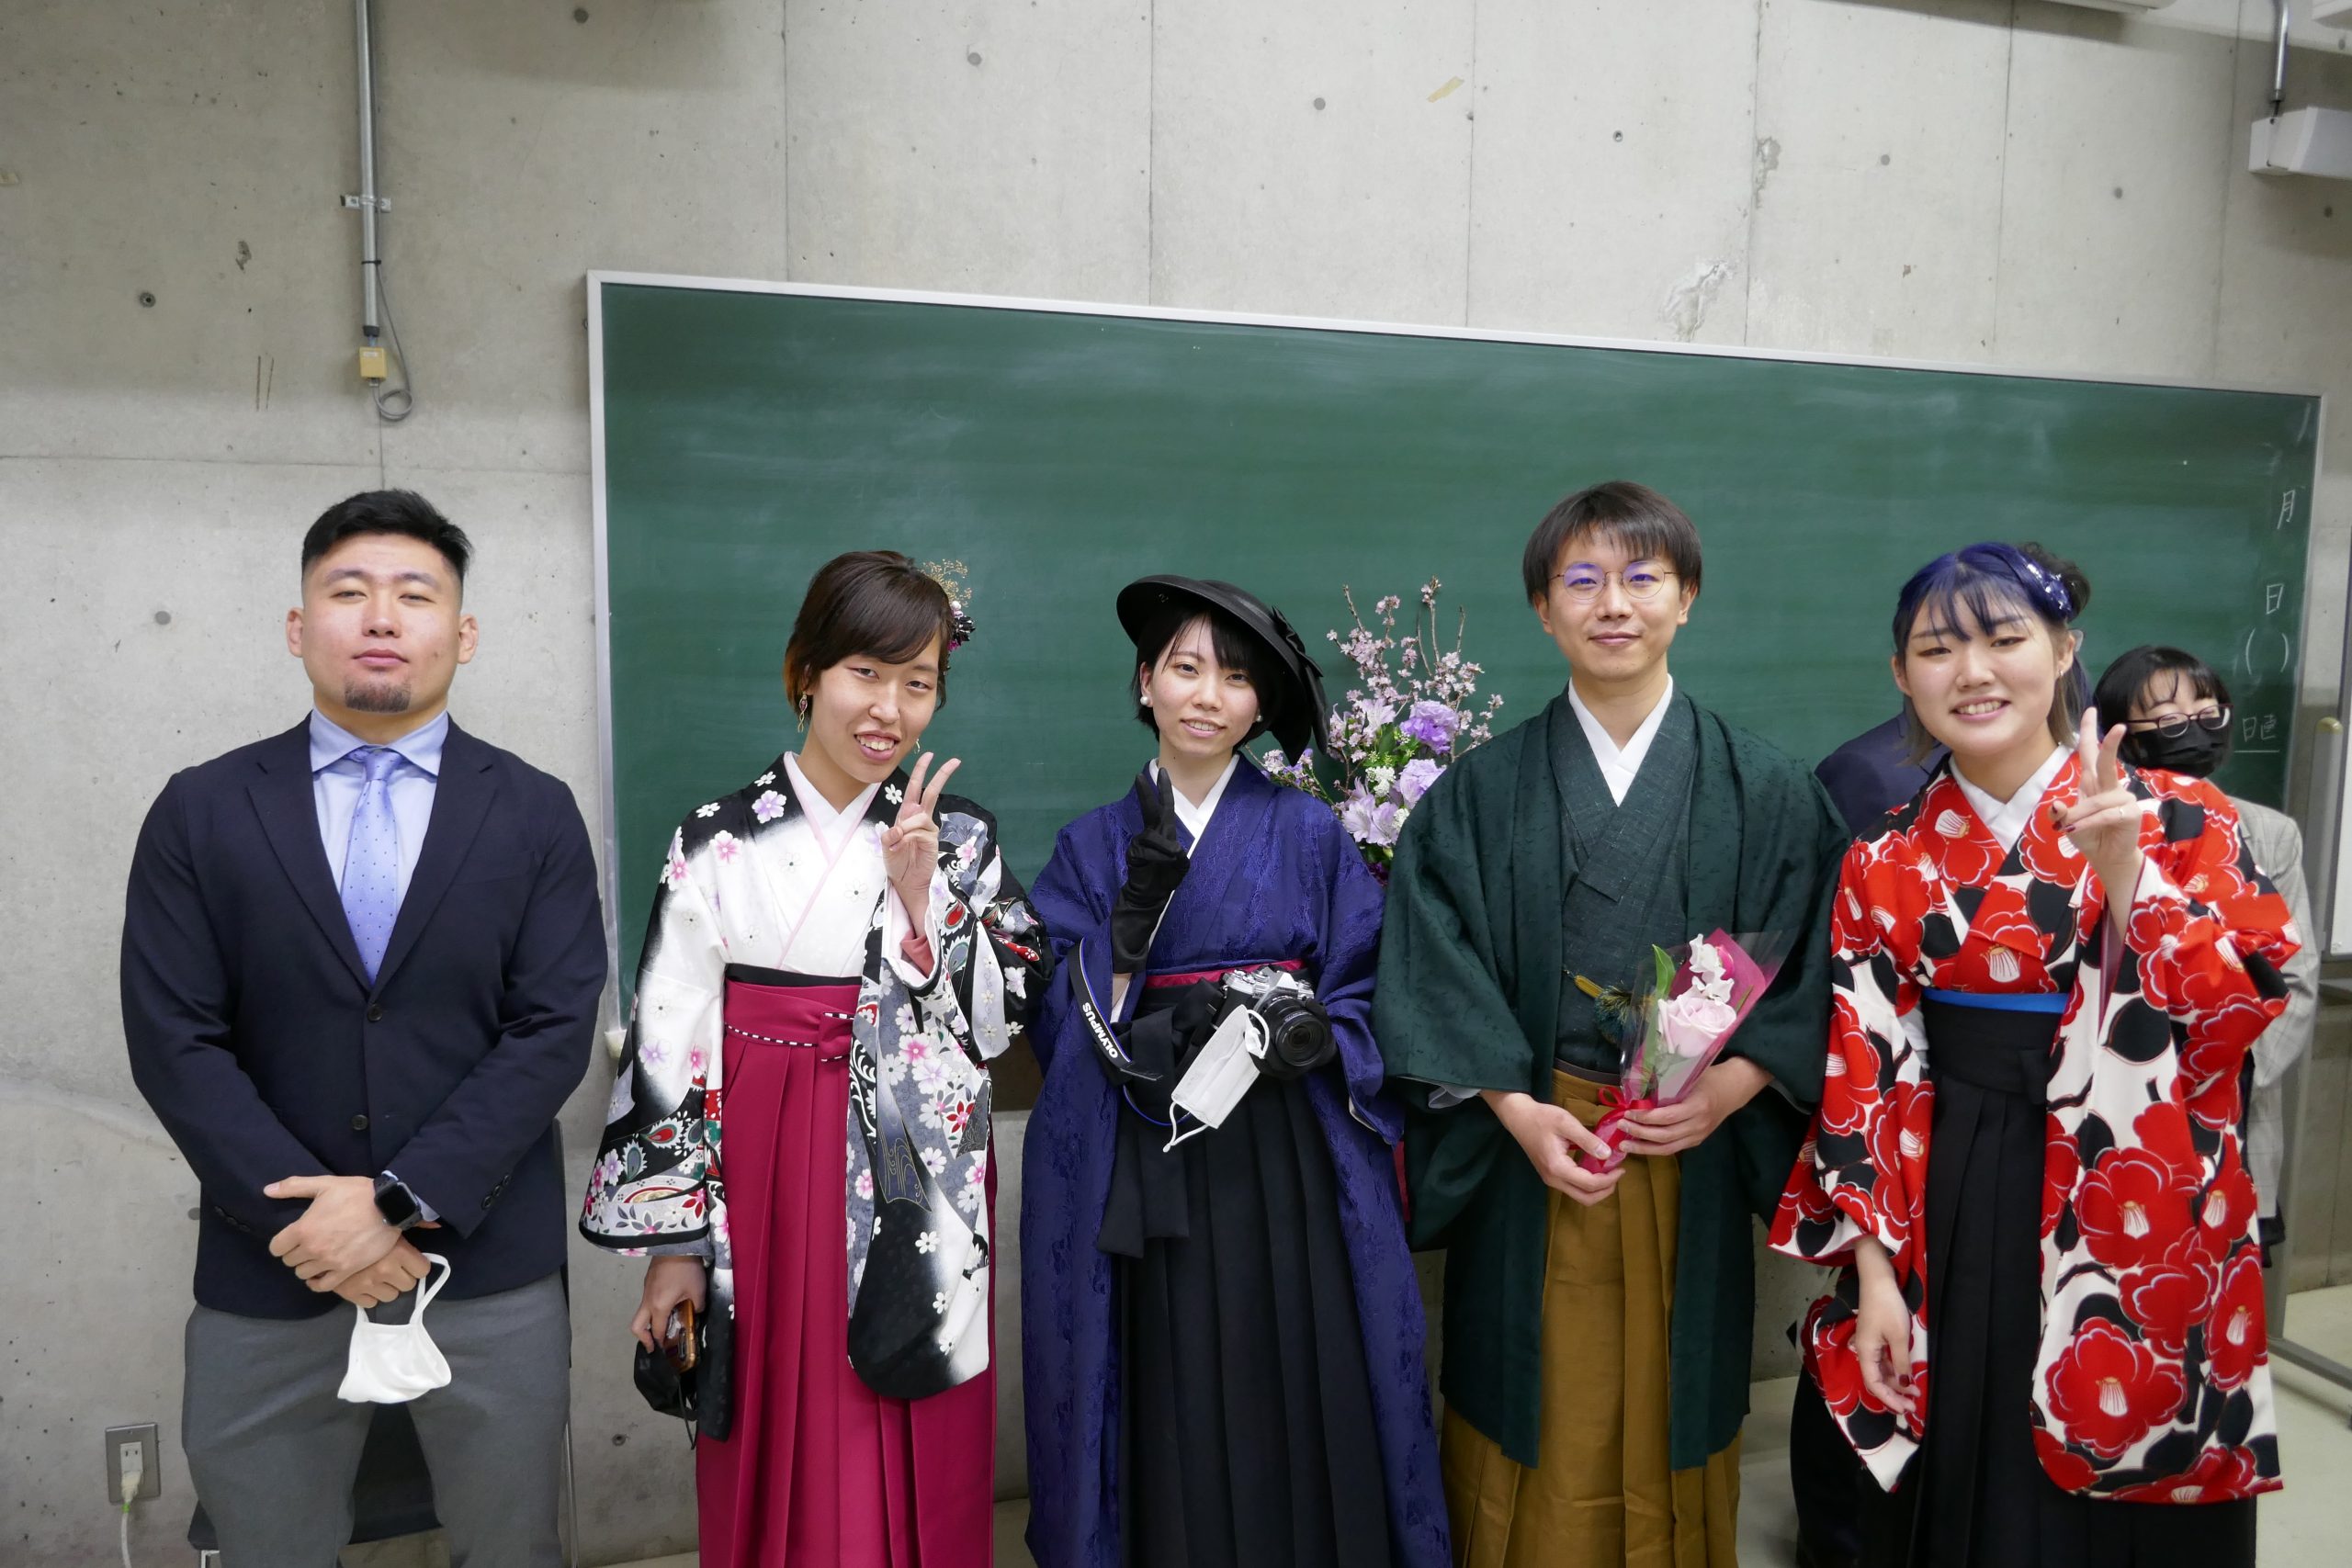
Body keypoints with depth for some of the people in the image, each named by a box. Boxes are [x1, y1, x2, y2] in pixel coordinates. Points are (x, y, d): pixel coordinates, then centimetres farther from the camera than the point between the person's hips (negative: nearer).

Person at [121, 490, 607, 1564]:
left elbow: (553, 1030, -6)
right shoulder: (200, 812, 2)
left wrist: (404, 1200, -14)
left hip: (489, 1268, 0)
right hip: (268, 1273, 1)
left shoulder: (536, 814, 1)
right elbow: (173, 1041, -3)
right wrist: (310, 1218, -12)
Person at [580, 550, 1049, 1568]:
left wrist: (923, 898, -17)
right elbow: (668, 1047, -1)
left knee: (918, 1479, 10)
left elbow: (1000, 1021, -4)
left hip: (919, 1196, 1)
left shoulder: (959, 840, 1)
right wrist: (674, 1239, -2)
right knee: (779, 1478, 11)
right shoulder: (719, 842, -3)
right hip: (764, 1187, 0)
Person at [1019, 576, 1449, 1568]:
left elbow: (1366, 999, 4)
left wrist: (1312, 1037, -16)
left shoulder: (1310, 833, 2)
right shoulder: (1094, 845, 3)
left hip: (1290, 1170, 0)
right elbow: (1073, 1030, -4)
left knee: (1297, 1409, 6)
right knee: (1169, 1419, 6)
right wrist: (1135, 910, -17)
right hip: (1148, 1181, 0)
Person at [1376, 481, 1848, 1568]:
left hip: (1693, 1158, 1)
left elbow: (1811, 974, 1)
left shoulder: (1765, 793, 3)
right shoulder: (1478, 794, 1)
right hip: (1529, 1155, 0)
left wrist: (1729, 1088, -14)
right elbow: (1429, 971, -4)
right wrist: (1514, 1109, -15)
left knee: (1670, 1417, 13)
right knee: (1533, 1433, 8)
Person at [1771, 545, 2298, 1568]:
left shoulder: (2176, 821, -4)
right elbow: (1864, 1077, 0)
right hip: (1956, 1219, 2)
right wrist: (1874, 1270, -3)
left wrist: (2126, 874, -25)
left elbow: (2241, 1005, -13)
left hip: (2141, 1222, -2)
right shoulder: (1887, 864, 1)